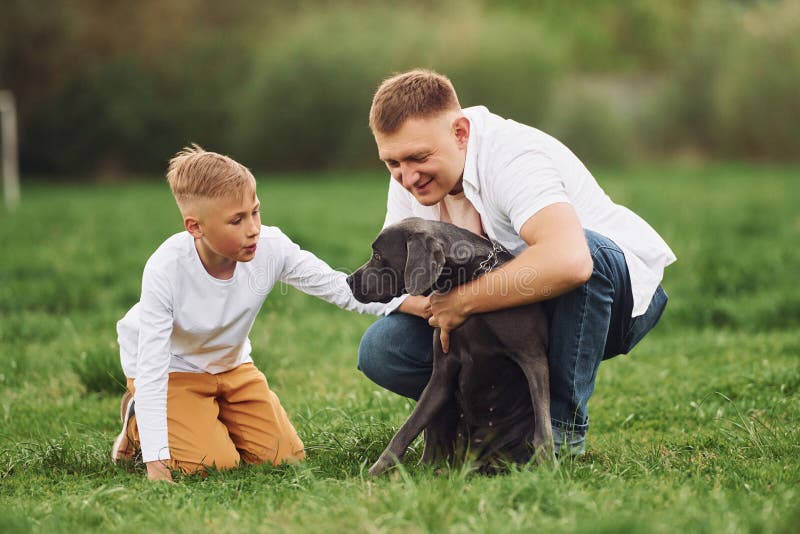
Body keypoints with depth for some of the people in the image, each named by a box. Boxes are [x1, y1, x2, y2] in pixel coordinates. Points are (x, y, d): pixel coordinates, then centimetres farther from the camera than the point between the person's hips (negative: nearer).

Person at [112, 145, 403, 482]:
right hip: (172, 368, -5)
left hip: (230, 364, 5)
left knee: (286, 455, -2)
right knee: (214, 463, -20)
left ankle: (211, 417, 22)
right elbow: (151, 369, -34)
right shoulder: (166, 270, -34)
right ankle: (138, 421, 8)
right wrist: (155, 462, -40)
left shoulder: (271, 248, -25)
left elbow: (341, 288, -19)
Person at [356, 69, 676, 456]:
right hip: (522, 313, 6)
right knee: (381, 349, -14)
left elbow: (568, 261, -48)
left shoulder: (512, 158, -30)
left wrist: (462, 301, -38)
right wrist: (428, 303, -31)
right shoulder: (411, 175, -7)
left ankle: (564, 425, -24)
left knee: (585, 253, -41)